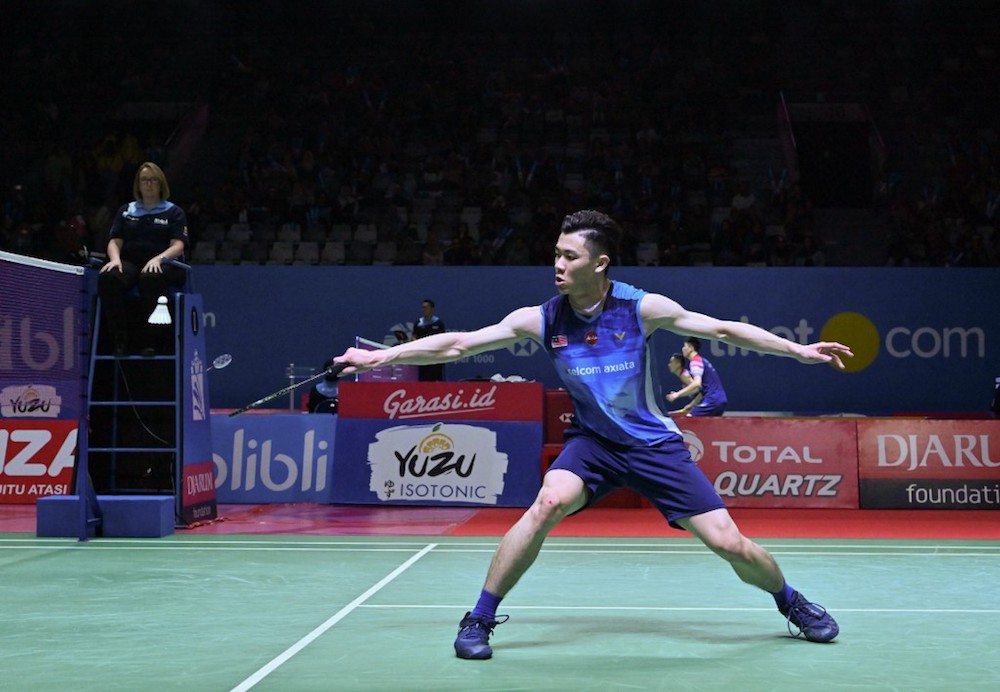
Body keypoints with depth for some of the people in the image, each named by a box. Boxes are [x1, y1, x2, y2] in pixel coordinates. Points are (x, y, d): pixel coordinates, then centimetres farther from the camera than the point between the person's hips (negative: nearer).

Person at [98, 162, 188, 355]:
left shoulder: (174, 212, 15)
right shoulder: (126, 211, 24)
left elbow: (178, 245, 1)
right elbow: (115, 241, 14)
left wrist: (158, 259, -20)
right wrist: (115, 259, -10)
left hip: (162, 265, -3)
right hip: (129, 262, 3)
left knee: (151, 278, -40)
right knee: (109, 278, -33)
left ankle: (151, 340, -32)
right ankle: (120, 338, -29)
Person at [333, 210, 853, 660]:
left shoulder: (642, 308, -15)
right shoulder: (541, 319, -11)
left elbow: (722, 329, -7)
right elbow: (459, 344, -7)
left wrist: (798, 349, -10)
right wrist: (383, 356, -12)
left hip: (653, 442, 0)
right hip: (591, 441, 1)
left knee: (727, 542, -5)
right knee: (549, 502, -30)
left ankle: (791, 603, 27)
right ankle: (480, 619, -15)